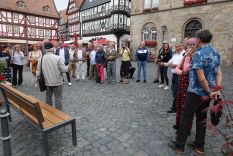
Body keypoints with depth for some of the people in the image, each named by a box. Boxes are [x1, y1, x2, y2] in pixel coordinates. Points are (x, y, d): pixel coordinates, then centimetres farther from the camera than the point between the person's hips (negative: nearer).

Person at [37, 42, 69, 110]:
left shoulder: (41, 59, -1)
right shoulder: (58, 58, -16)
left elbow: (38, 71, 5)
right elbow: (64, 69, -16)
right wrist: (67, 67, 5)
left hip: (47, 82, 5)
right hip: (57, 82, -5)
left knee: (48, 97, 19)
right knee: (58, 99, 3)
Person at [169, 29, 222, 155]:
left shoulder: (198, 54, -18)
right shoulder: (216, 54, 9)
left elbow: (201, 79, -22)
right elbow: (219, 74, 7)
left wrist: (209, 92, -9)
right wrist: (217, 91, 2)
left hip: (196, 92, -8)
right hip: (207, 93, 8)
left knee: (186, 117, 3)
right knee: (202, 118, 16)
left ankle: (179, 145, 16)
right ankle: (199, 146, 29)